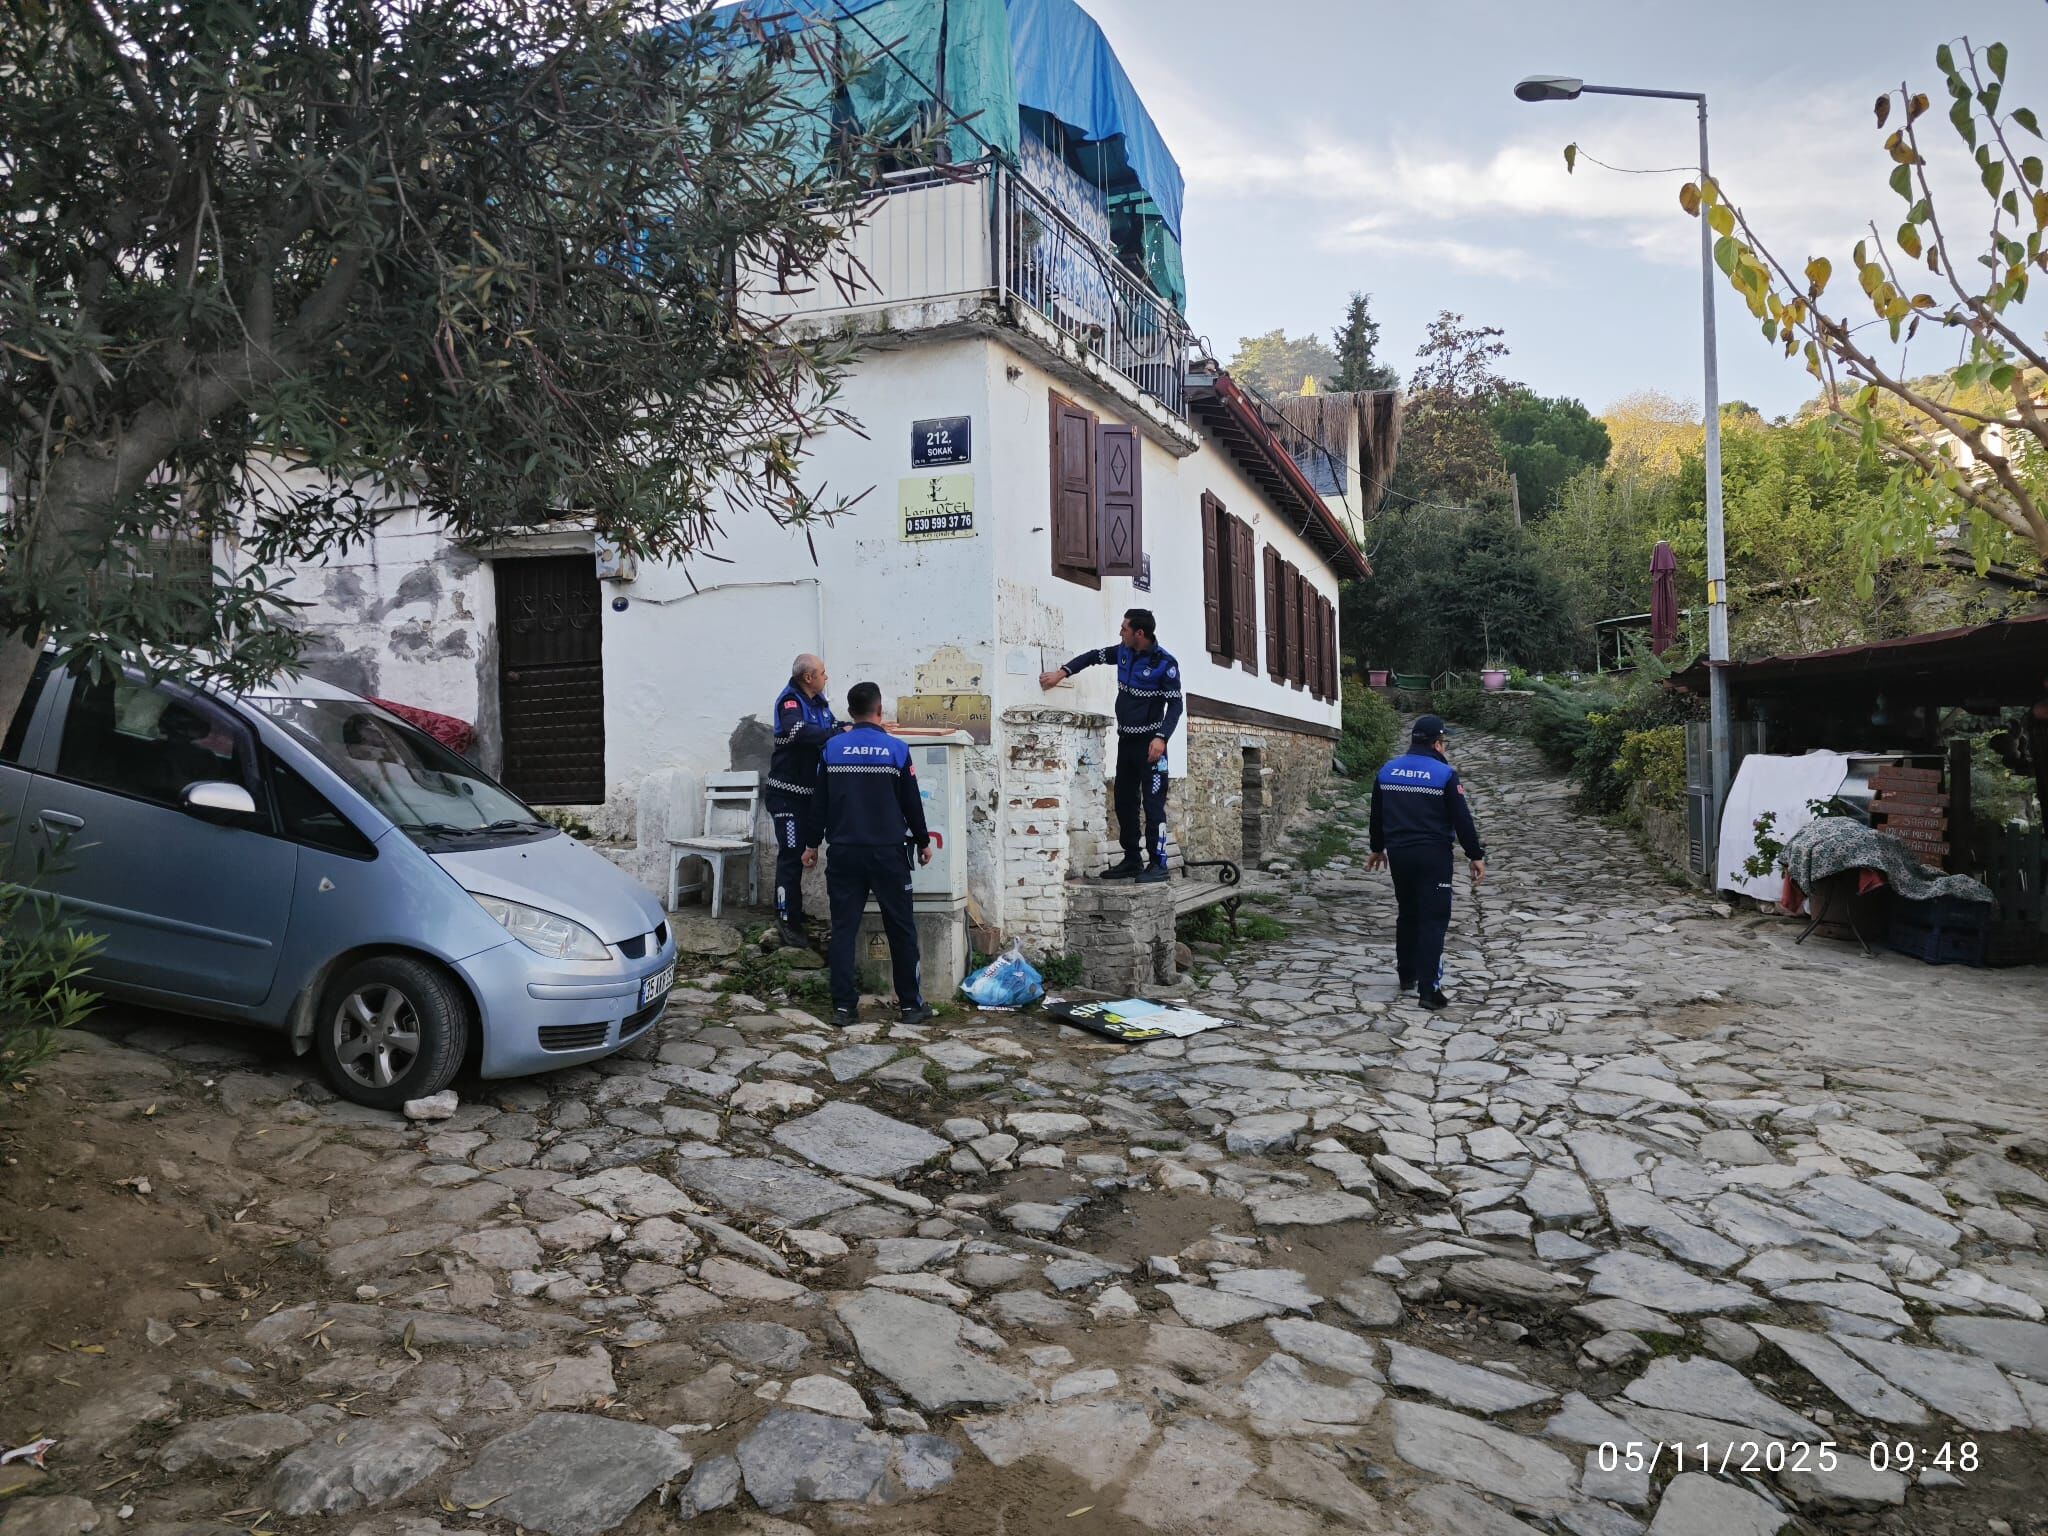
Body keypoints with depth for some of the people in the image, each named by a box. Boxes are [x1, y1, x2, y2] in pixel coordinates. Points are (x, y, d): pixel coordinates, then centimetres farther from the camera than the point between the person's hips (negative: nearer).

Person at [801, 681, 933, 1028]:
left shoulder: (832, 748, 2)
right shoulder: (896, 749, -4)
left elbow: (819, 802, 6)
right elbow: (911, 802, 1)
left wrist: (812, 844, 17)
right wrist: (923, 841, 15)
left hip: (844, 852, 2)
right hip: (888, 852, -2)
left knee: (843, 928, 6)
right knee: (901, 929, 7)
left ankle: (843, 1006, 5)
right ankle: (911, 1004, 11)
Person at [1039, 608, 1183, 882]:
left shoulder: (1165, 663, -14)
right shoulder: (1123, 652, 5)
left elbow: (1175, 704, -14)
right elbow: (1094, 656, 19)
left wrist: (1161, 737, -26)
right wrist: (1063, 673, 9)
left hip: (1149, 742, -7)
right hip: (1126, 740, 7)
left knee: (1153, 803, -9)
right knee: (1124, 802, 8)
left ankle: (1158, 864, -7)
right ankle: (1131, 861, 15)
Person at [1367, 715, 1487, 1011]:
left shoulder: (1387, 771, 6)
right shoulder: (1445, 774, -10)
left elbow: (1376, 816, 15)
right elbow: (1462, 820, -10)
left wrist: (1378, 849, 27)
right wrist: (1476, 856, -2)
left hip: (1398, 853, 5)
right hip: (1433, 855, -5)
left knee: (1407, 913, 21)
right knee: (1434, 919, -3)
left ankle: (1406, 975, 30)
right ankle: (1428, 988, -9)